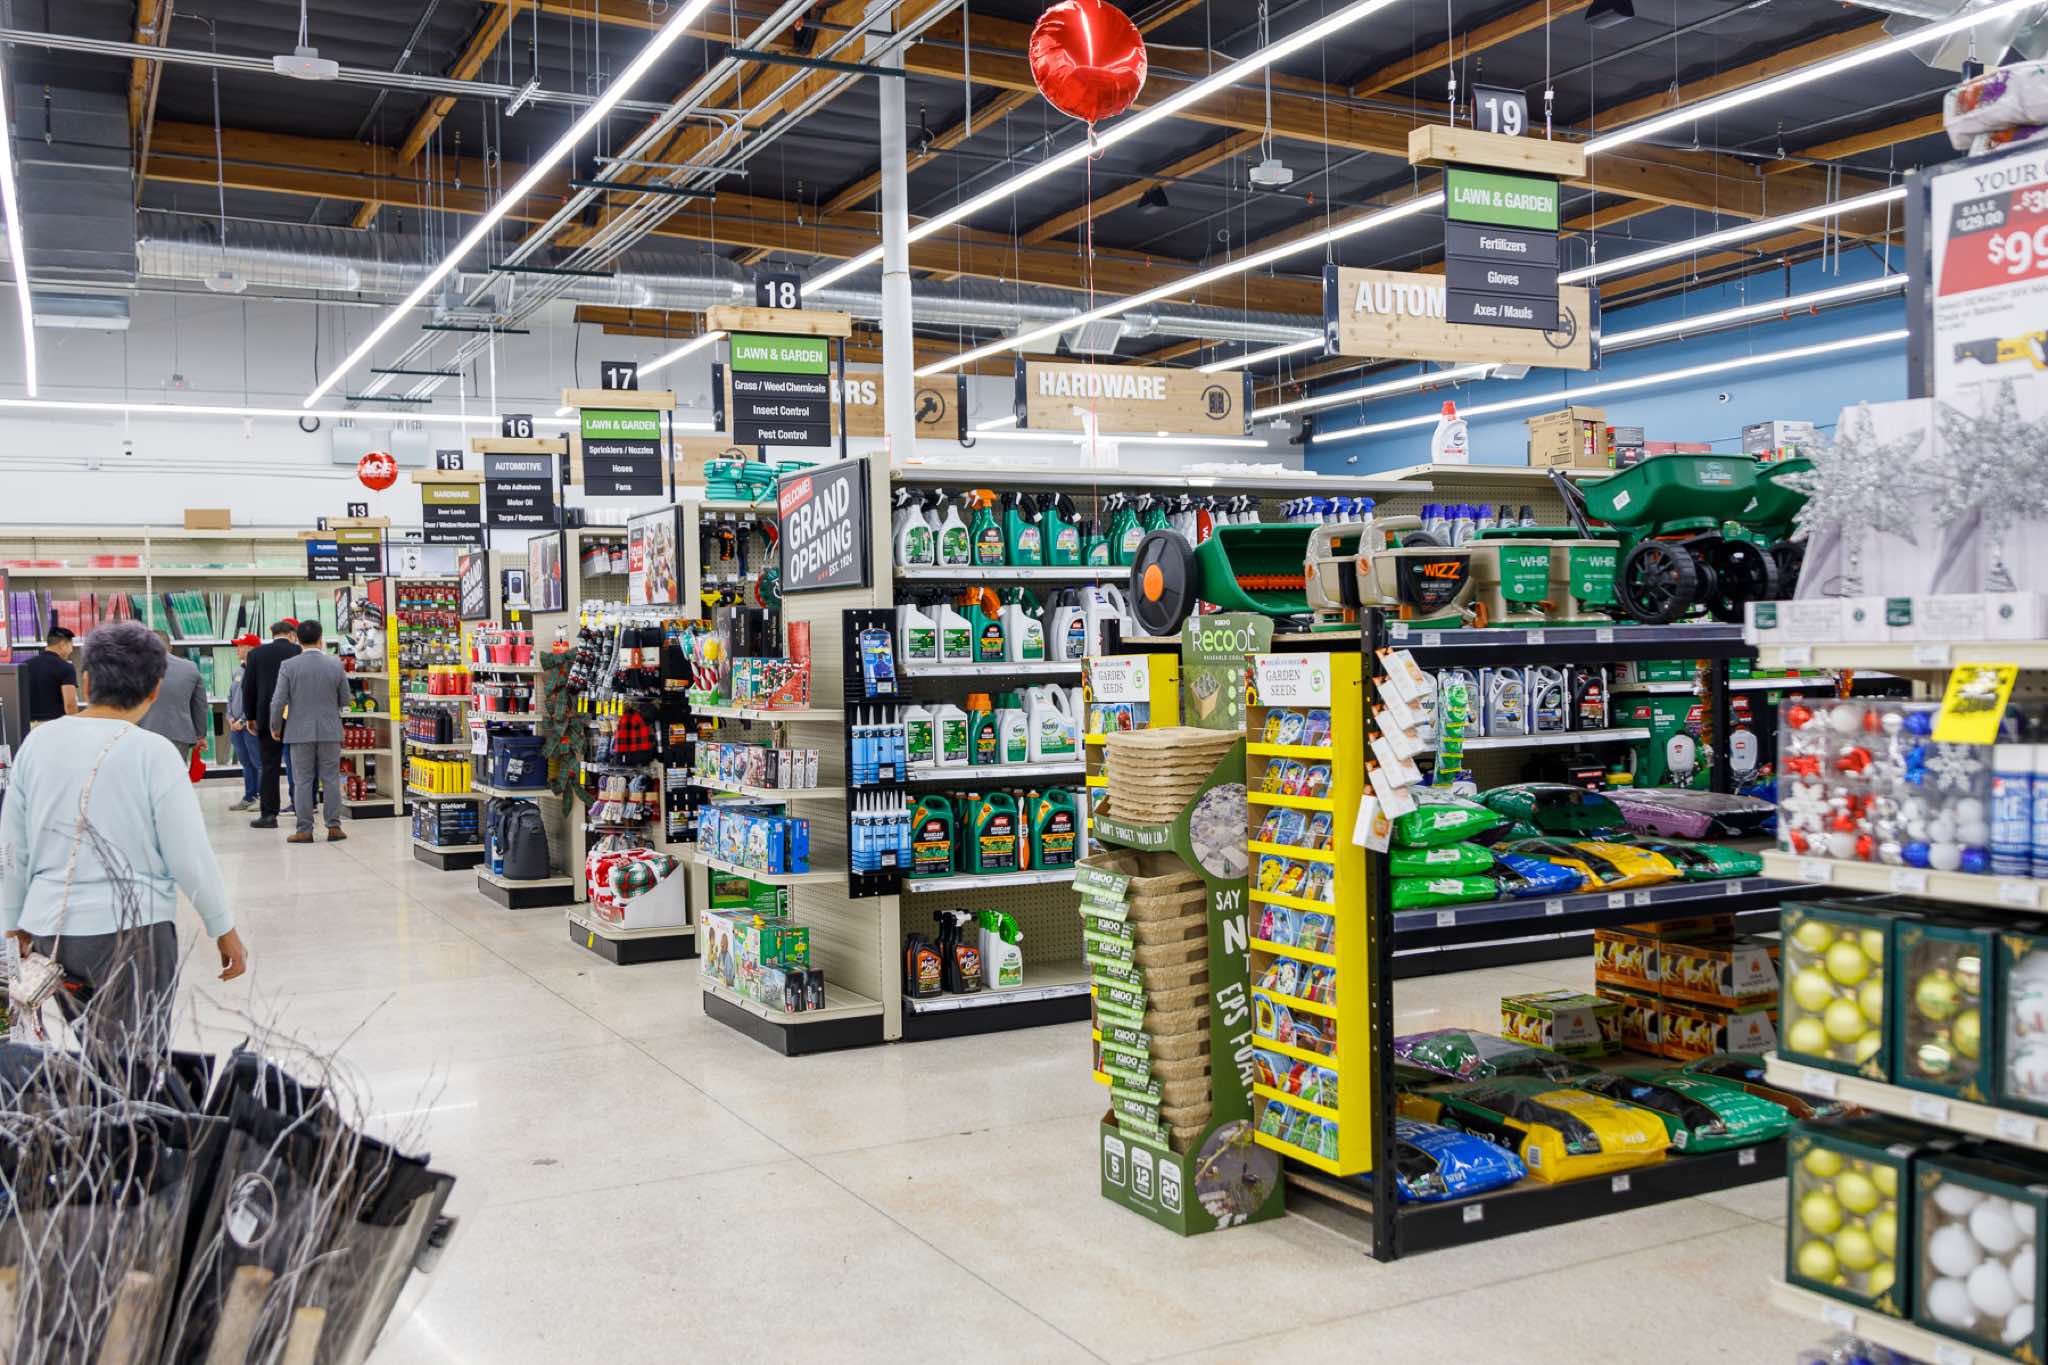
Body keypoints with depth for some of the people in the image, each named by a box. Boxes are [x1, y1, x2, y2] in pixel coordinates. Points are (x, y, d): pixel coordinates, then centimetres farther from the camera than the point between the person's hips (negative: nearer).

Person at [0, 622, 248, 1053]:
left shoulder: (38, 742, 2)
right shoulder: (154, 752, -12)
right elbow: (190, 857, -10)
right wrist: (225, 931, 2)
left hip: (49, 929, 5)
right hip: (131, 929, -5)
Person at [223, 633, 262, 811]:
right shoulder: (238, 670, 13)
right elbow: (231, 695, 21)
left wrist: (243, 720, -15)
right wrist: (230, 717, 8)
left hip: (251, 725, -8)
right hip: (236, 725, 9)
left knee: (258, 763, -5)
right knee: (245, 763, 13)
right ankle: (248, 797, 20)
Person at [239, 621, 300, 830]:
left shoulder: (256, 654, 1)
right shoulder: (300, 653, -2)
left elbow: (248, 687, 3)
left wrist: (250, 716, 12)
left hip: (268, 717, 0)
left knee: (270, 766, 3)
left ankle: (268, 814, 1)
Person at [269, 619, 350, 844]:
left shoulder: (289, 666, -8)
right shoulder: (335, 664, -3)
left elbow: (278, 702, -7)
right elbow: (345, 701, 5)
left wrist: (276, 727, 8)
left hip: (300, 732, -1)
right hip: (330, 731, 1)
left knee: (303, 781, 4)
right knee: (331, 779, 6)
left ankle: (304, 830, 4)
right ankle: (334, 826, 7)